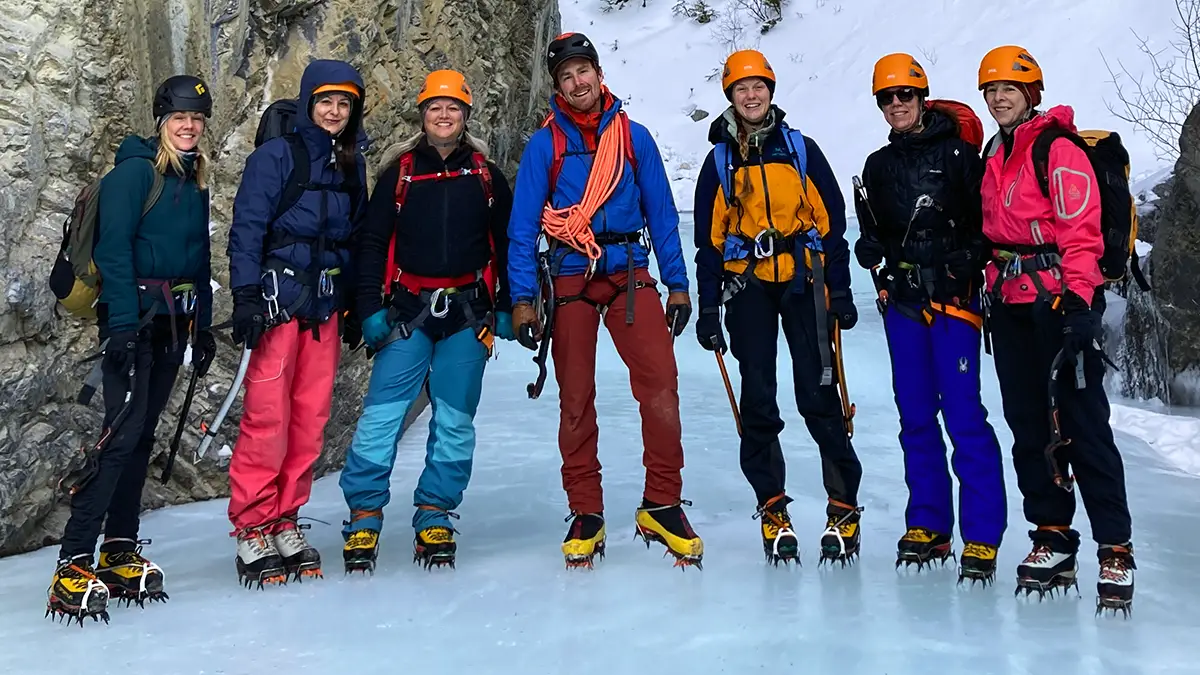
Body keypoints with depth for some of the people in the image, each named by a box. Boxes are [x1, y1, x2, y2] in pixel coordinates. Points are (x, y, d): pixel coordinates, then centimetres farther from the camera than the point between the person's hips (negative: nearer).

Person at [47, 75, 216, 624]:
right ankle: (74, 563, -10)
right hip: (135, 318, -7)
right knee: (122, 432, -14)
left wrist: (204, 326, 17)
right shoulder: (135, 171, -6)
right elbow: (112, 249, -13)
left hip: (173, 324, 7)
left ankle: (120, 552, 17)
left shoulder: (195, 182, 17)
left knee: (142, 435, 9)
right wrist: (122, 324, -20)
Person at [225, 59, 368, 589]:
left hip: (325, 307, 5)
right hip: (278, 301, -5)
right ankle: (251, 530, 4)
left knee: (311, 418, 4)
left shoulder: (352, 166, 17)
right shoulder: (277, 155, -1)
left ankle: (284, 521, 16)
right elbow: (246, 229, -6)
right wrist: (246, 297, -15)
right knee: (268, 416, -7)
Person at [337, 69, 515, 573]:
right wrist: (370, 307, -3)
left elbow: (506, 245, 14)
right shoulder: (399, 173, 7)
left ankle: (434, 517, 14)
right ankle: (365, 515, 2)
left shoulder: (486, 175, 11)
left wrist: (505, 307, 7)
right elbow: (372, 244, 6)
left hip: (468, 313, 1)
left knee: (455, 420, 3)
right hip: (409, 309, -1)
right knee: (382, 412, -8)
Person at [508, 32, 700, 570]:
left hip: (630, 274, 0)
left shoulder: (634, 137, 8)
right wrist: (522, 299, -6)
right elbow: (522, 226, 2)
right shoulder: (543, 146, 5)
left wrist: (677, 283, 6)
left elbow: (661, 214, 11)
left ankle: (662, 506, -1)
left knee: (661, 385, -14)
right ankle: (586, 515, 15)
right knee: (575, 400, 3)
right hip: (570, 280, 0)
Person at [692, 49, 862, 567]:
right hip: (747, 285, 1)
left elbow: (832, 222, 5)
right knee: (758, 402, 1)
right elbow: (709, 238, 8)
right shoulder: (719, 160, 9)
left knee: (818, 396, -6)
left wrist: (841, 291, -1)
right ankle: (773, 510, 12)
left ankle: (843, 506, 5)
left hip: (802, 279, -1)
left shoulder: (801, 149, 6)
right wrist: (708, 309, 4)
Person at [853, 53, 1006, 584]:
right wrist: (870, 248, -2)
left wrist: (966, 260, -19)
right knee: (916, 414, 9)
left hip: (954, 296, -5)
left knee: (962, 412, -10)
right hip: (902, 300, 5)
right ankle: (928, 525, 19)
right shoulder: (878, 166, 16)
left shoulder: (958, 155, 1)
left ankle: (982, 536, -3)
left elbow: (988, 222, -3)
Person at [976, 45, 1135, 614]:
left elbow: (1081, 229, -13)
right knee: (1028, 423, 8)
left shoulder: (1057, 147, -5)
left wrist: (1078, 298, -21)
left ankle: (1116, 549, -1)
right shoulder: (995, 155, 18)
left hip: (1059, 298, -7)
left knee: (1082, 421, -8)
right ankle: (1052, 537, 17)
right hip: (1009, 301, 7)